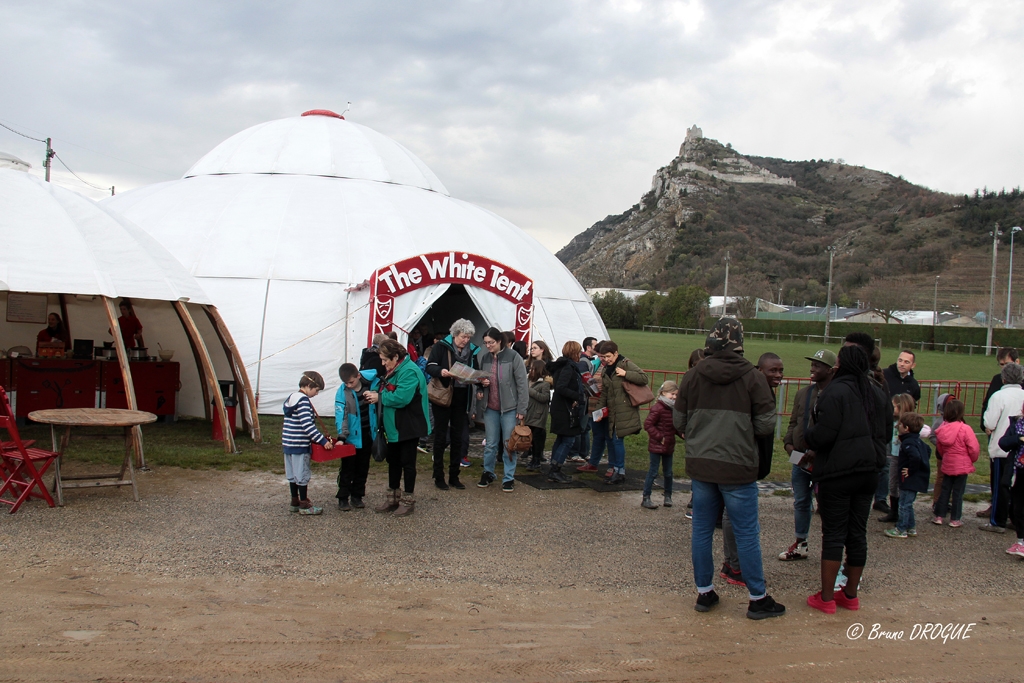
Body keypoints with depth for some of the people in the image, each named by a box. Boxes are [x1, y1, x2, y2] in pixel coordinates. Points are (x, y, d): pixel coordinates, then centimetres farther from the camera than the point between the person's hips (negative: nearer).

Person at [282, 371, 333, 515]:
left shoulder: (291, 397, 12)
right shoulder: (303, 401, -17)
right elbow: (307, 425, -25)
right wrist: (323, 441, -24)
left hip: (288, 443, 9)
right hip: (299, 444, -9)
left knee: (293, 474, 16)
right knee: (302, 475, 0)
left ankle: (295, 502, 25)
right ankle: (304, 505, 8)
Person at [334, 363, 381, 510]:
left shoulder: (370, 383, -7)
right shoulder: (342, 392, -14)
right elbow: (341, 415, -18)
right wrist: (341, 437, -27)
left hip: (367, 435, 3)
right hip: (352, 437, -3)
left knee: (363, 468, 13)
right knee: (347, 468, 3)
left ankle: (357, 496, 25)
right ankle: (343, 498, 13)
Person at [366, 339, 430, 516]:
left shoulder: (409, 372, -22)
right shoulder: (393, 370, 11)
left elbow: (401, 397, -31)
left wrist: (379, 397, -19)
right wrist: (377, 394, 1)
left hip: (408, 427, -10)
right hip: (394, 426, 10)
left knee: (407, 462, 2)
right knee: (393, 460, 16)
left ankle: (408, 500, 13)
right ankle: (392, 498, 27)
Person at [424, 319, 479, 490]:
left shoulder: (471, 351, 8)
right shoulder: (441, 346, -6)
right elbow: (429, 367, -11)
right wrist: (441, 371, -31)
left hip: (461, 399, 4)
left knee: (457, 438, 9)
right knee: (441, 437, 2)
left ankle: (454, 476, 17)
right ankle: (438, 477, 10)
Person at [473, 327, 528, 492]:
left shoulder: (513, 357, -9)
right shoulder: (485, 358, 7)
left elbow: (522, 384, -8)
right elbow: (479, 381, 21)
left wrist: (521, 409, -11)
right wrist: (481, 383, -4)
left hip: (509, 407, -4)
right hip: (490, 407, 4)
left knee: (509, 444, 3)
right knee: (490, 444, 11)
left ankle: (508, 478, 13)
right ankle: (488, 473, 26)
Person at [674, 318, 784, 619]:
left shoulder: (692, 376, -2)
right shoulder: (753, 377, -10)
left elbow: (678, 421, 3)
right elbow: (766, 424, -10)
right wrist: (743, 430, 10)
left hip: (699, 465, 3)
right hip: (737, 468, -3)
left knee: (702, 530, 12)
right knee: (747, 534, 6)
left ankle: (704, 592, 21)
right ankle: (758, 599, 15)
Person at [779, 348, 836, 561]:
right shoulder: (803, 393, 11)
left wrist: (816, 452, -22)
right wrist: (789, 442, 0)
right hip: (800, 459, 7)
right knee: (801, 503, 16)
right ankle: (800, 544, 30)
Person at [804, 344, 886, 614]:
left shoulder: (835, 392, -16)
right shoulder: (877, 394, 8)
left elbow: (823, 435, -20)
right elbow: (885, 431, 18)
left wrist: (808, 435, 0)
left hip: (837, 473, -6)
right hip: (868, 471, 7)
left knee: (833, 534, 0)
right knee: (858, 533, 12)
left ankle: (826, 598, 5)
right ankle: (850, 595, 21)